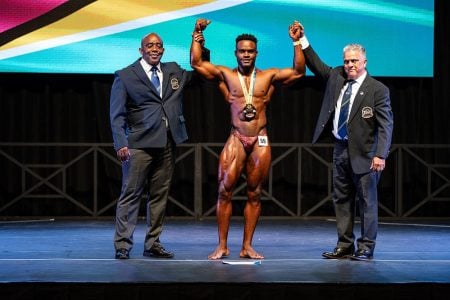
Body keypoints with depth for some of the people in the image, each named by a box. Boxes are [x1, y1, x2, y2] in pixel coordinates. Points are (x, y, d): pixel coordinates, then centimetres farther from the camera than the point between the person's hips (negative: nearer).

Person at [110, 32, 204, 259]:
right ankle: (122, 245, -1)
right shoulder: (125, 76, 0)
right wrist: (120, 144, -16)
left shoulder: (173, 71, 14)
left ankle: (152, 244, 15)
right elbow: (117, 115, -4)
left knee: (160, 196, 8)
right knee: (131, 194, -5)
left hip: (167, 144, 5)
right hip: (140, 144, -5)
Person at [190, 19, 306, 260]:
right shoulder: (225, 74, 6)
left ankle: (247, 247, 12)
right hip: (236, 140, -1)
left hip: (260, 142, 1)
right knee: (225, 192, -6)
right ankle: (222, 246, 3)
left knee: (254, 195, 5)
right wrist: (196, 36, -6)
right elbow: (196, 63, 1)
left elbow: (298, 71, 3)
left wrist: (297, 42, -4)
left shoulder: (269, 76, 8)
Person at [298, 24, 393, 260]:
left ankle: (366, 248, 5)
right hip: (340, 149, 7)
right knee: (342, 200, 10)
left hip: (363, 152, -6)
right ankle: (345, 246, 17)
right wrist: (302, 40, 11)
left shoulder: (377, 89, -9)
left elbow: (386, 125, -12)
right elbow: (316, 65, 21)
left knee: (366, 201, -2)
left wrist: (380, 155, -21)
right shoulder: (336, 77, 8)